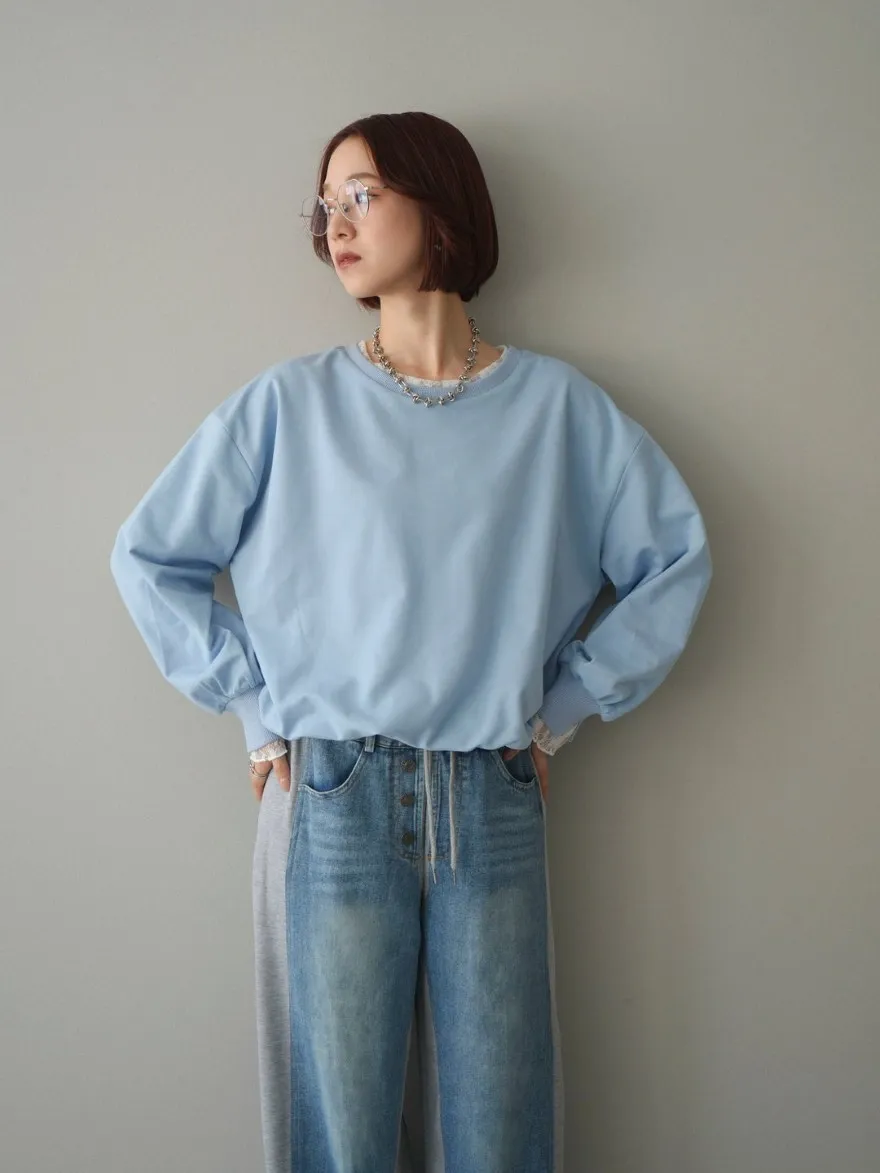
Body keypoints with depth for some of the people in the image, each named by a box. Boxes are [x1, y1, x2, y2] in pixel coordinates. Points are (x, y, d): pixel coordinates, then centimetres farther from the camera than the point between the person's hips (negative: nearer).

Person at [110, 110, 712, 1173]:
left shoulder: (556, 404, 4)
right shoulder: (291, 403, 2)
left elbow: (675, 560, 9)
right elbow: (149, 555, 6)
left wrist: (565, 705, 5)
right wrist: (254, 706, 2)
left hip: (496, 812, 1)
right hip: (333, 805, 0)